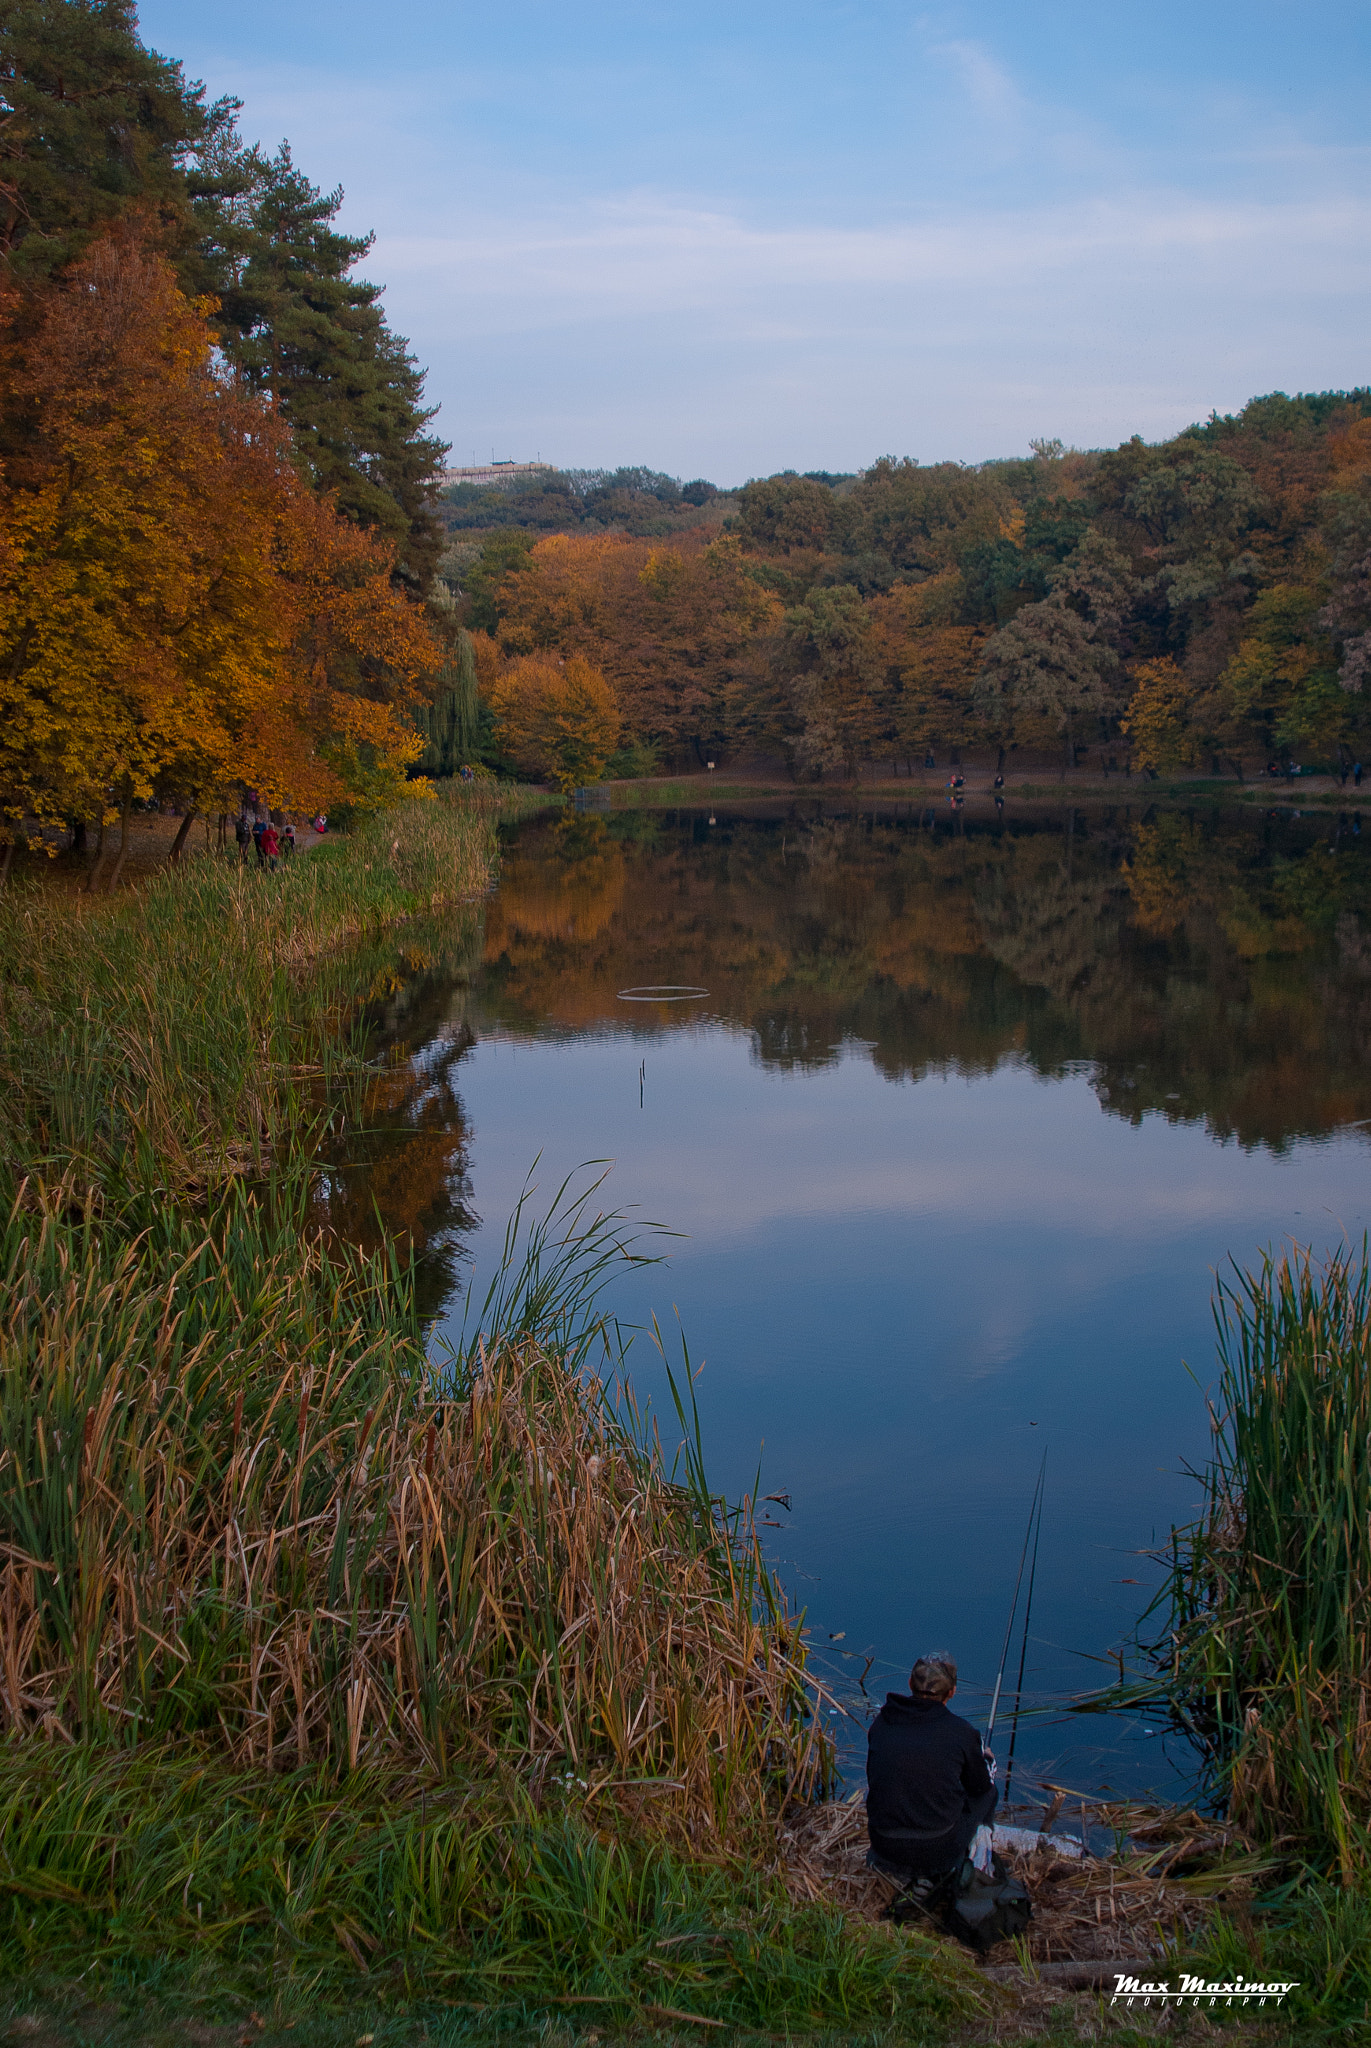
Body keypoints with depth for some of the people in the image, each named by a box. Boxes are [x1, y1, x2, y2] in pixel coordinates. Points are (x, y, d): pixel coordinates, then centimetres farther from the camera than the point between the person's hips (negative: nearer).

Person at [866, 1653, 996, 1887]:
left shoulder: (881, 1723, -1)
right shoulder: (960, 1731, -10)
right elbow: (980, 1785, 6)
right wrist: (986, 1760, 30)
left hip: (884, 1848, 4)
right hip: (939, 1851, -4)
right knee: (987, 1792, 23)